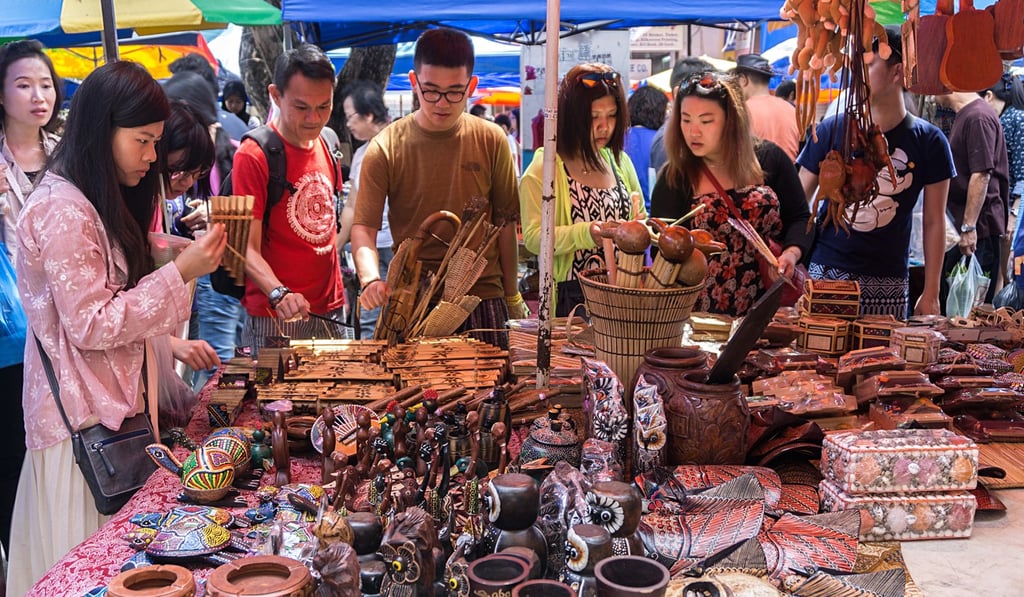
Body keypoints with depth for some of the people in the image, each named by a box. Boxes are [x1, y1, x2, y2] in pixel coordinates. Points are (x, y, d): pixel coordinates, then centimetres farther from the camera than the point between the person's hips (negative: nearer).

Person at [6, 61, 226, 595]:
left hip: (112, 400, 9)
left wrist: (168, 346, 9)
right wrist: (180, 273, -21)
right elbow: (91, 326, -19)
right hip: (84, 414, -9)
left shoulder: (99, 202, 12)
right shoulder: (63, 211, -18)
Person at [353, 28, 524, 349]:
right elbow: (364, 227, -6)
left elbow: (504, 222, 7)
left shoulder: (491, 141, 1)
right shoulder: (385, 148, -4)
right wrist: (371, 280, -25)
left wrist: (512, 296, 10)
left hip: (483, 298, 1)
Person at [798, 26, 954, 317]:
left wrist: (931, 294, 2)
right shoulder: (831, 130, -3)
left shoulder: (929, 142, -1)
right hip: (824, 272, 0)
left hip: (888, 282, 1)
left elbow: (934, 223, 4)